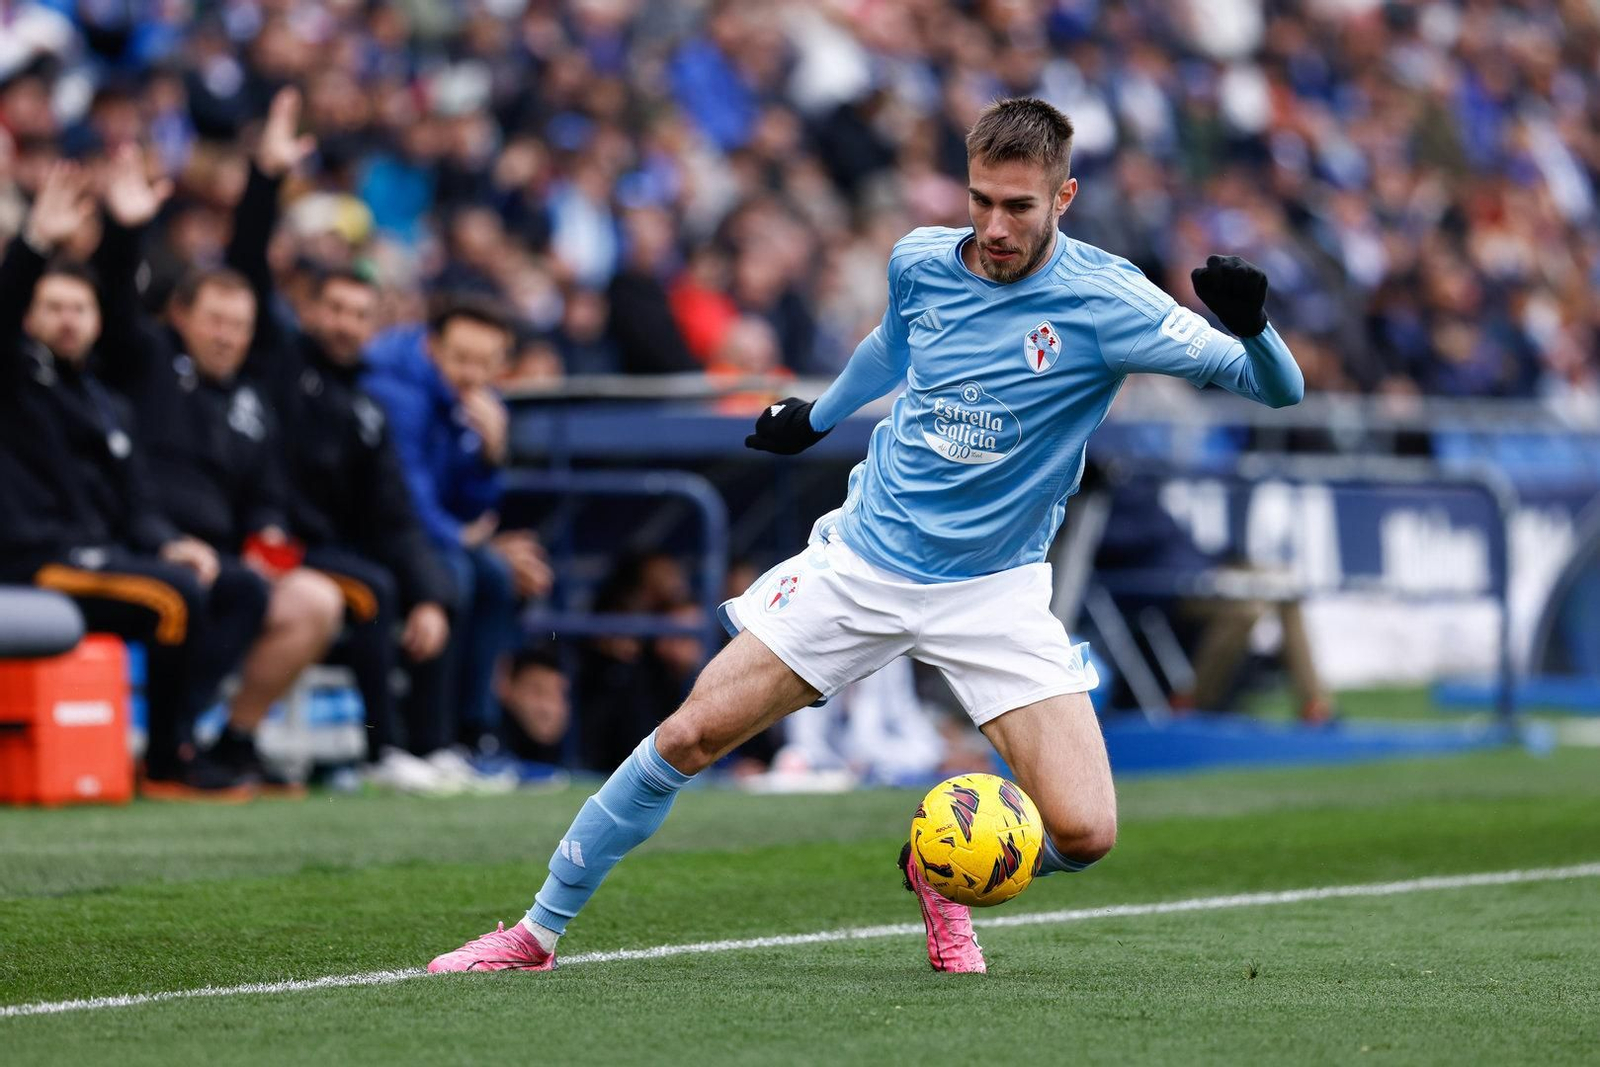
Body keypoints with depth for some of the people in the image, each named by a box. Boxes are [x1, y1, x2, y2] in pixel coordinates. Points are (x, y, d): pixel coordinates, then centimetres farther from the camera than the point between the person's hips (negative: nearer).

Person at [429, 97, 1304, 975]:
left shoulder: (1103, 301, -16)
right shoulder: (919, 263, -4)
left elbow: (1278, 388, -18)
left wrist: (1250, 325, -40)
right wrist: (819, 415, 37)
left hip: (994, 591, -2)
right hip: (863, 561, 2)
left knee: (1084, 833, -17)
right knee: (689, 737, -5)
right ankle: (538, 931, 12)